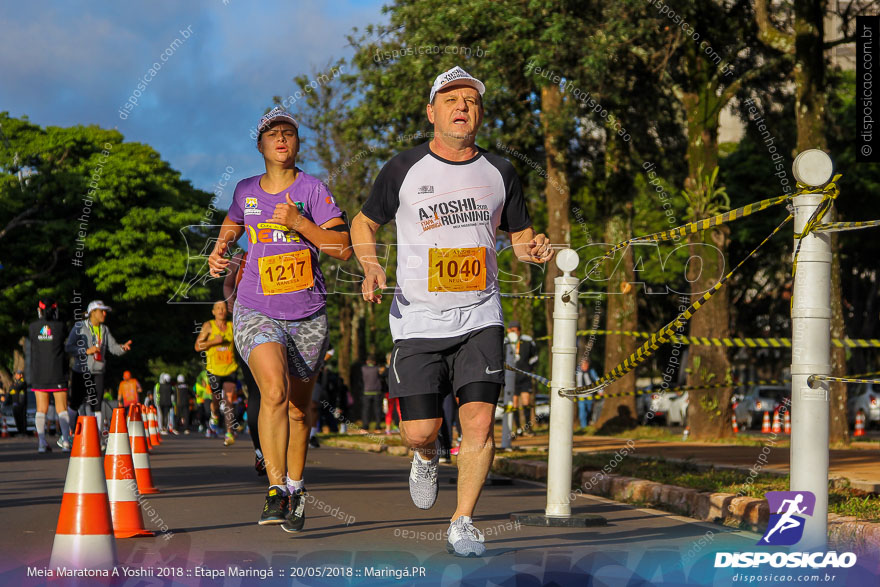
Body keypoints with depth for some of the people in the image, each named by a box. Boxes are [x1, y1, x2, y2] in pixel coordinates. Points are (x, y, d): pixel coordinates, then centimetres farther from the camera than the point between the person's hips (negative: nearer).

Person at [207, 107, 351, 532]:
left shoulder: (313, 190, -4)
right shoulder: (246, 191, 6)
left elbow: (343, 248, -12)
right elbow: (231, 226, 29)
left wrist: (299, 223, -22)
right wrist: (219, 252, 10)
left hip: (308, 316, 0)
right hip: (256, 311, 0)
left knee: (298, 407, 11)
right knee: (274, 391, -23)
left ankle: (295, 489, 31)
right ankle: (276, 491, -24)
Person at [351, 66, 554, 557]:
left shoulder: (499, 172, 7)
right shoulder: (403, 170, 0)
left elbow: (521, 234, 17)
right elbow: (364, 224, 12)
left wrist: (536, 248, -7)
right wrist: (372, 267, -7)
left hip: (480, 317, 1)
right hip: (418, 320, -1)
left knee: (479, 421, -12)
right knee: (420, 431, -4)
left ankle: (463, 522, 5)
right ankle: (427, 458, 34)